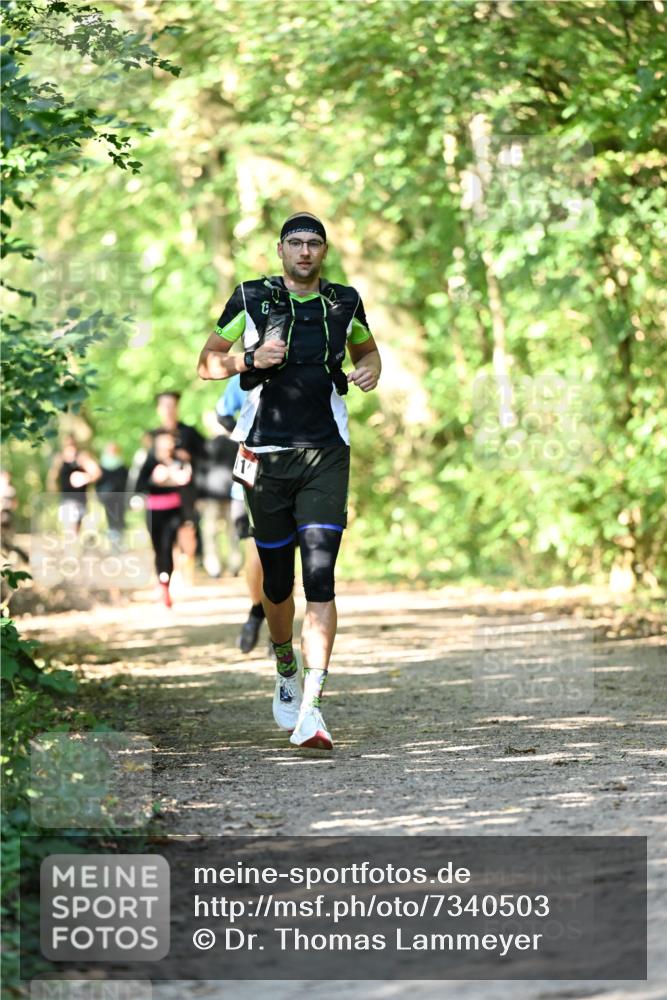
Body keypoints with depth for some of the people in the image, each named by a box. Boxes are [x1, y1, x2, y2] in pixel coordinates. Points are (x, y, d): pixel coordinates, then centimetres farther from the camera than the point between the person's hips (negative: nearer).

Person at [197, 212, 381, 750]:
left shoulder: (345, 302, 8)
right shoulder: (252, 298, 3)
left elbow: (366, 347, 28)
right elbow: (207, 363, 8)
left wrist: (372, 369, 5)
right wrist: (251, 358, -12)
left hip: (326, 454, 0)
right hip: (267, 455, 0)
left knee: (320, 579, -14)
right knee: (277, 582, 9)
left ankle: (310, 709, -20)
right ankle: (287, 673, 38)